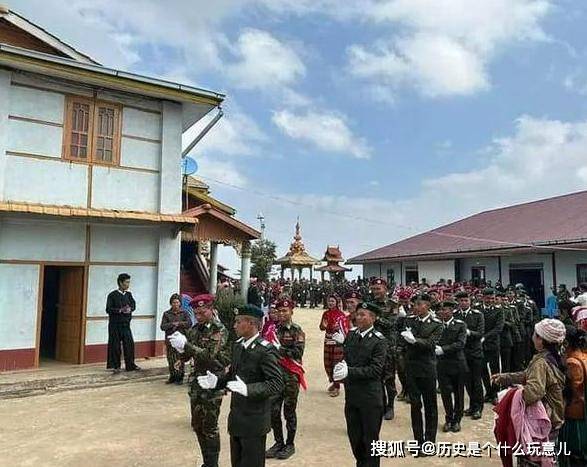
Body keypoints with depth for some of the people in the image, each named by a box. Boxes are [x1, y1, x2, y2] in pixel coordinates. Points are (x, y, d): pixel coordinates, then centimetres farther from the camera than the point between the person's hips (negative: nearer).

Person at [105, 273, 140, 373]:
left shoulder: (128, 294, 10)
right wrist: (120, 310, -22)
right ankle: (115, 366, 14)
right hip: (115, 324, -4)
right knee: (115, 346, 2)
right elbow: (108, 309, -11)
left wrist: (130, 309, -14)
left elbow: (133, 305, 7)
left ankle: (130, 365, 14)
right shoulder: (112, 295, -6)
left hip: (126, 324, 5)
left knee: (129, 344, 4)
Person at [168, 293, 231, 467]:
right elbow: (185, 357, 7)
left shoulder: (220, 331, -13)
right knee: (197, 425, 14)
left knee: (210, 428, 4)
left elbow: (211, 356, -24)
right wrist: (179, 346, -14)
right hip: (196, 384, 6)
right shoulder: (195, 330, 6)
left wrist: (186, 345, -27)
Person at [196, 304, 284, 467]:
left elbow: (277, 384, -24)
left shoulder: (265, 350, -20)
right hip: (236, 417, 8)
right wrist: (216, 379, -4)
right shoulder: (238, 345, 6)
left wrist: (248, 389, -34)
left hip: (254, 421, -8)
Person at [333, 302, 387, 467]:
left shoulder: (379, 340, -14)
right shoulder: (351, 335, 5)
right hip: (351, 395, 6)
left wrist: (350, 371, -26)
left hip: (370, 397, -5)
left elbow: (376, 369, -20)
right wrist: (341, 367, -13)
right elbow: (345, 358, 10)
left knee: (370, 438, 10)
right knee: (354, 436, 19)